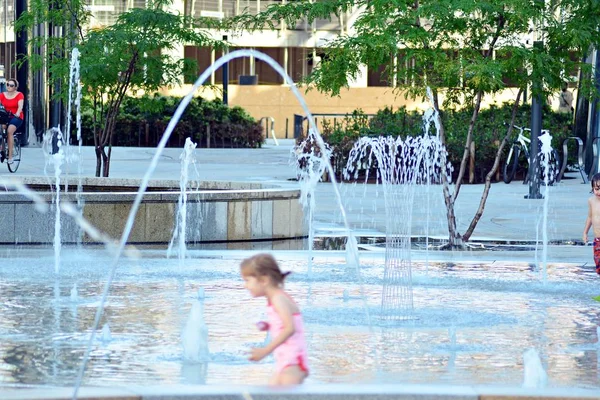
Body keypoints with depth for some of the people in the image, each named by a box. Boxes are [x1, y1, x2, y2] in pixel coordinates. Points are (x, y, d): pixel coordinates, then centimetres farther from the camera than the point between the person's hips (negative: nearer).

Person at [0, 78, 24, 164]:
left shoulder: (19, 95, -4)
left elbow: (20, 105, -18)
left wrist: (17, 113, -39)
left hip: (16, 117, -3)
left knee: (10, 131, -29)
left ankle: (10, 156, -26)